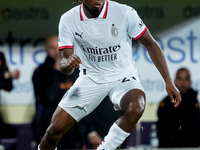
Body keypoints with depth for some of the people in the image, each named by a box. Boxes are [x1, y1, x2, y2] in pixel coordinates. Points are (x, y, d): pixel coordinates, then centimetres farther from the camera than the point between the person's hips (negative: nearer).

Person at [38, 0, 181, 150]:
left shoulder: (125, 13, -16)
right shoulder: (68, 20, -10)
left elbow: (150, 44, -5)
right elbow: (64, 66, -9)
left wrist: (169, 82, -10)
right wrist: (68, 63, -35)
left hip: (123, 77, -2)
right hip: (90, 79, 2)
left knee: (135, 108, -35)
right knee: (56, 129, -9)